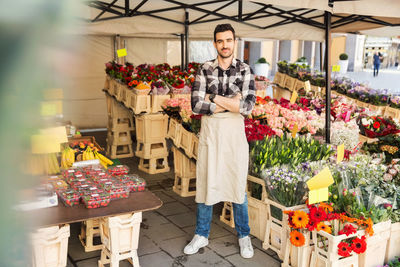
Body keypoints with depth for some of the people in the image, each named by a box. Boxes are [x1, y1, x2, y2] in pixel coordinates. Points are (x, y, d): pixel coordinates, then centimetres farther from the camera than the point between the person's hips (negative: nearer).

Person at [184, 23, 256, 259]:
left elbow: (248, 107, -14)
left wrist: (214, 98, -13)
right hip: (210, 133, 1)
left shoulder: (245, 71, -1)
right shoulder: (205, 70, 1)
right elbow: (196, 105, -10)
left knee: (237, 185, 9)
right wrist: (231, 103, -14)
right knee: (206, 184, 10)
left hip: (235, 135, -1)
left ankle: (244, 236, 28)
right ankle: (201, 235, 27)